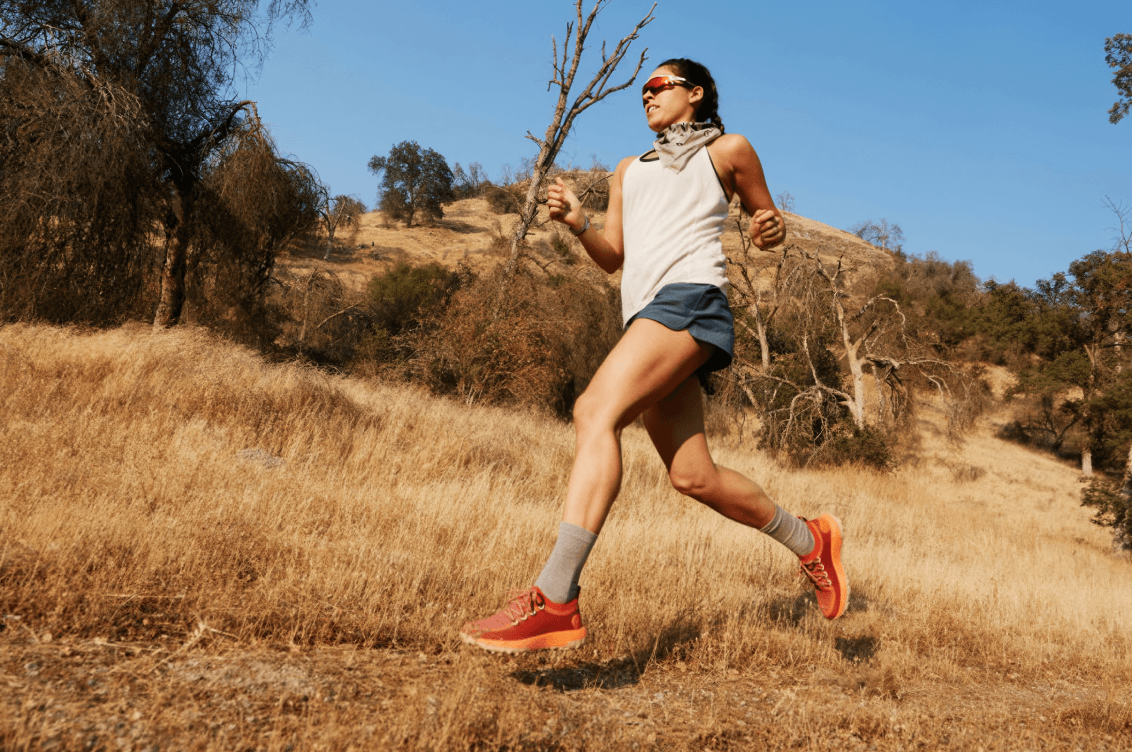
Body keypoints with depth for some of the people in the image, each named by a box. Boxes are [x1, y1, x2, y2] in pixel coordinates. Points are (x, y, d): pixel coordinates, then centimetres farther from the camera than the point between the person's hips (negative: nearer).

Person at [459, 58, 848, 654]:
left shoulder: (728, 149, 18)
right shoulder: (630, 170, 33)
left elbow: (767, 220, 22)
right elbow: (612, 257, 24)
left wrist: (771, 228, -2)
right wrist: (577, 223, 4)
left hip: (690, 297, -7)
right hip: (645, 316, 7)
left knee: (597, 411, -27)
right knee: (692, 477, 1)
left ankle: (555, 603, -35)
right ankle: (810, 540, 23)